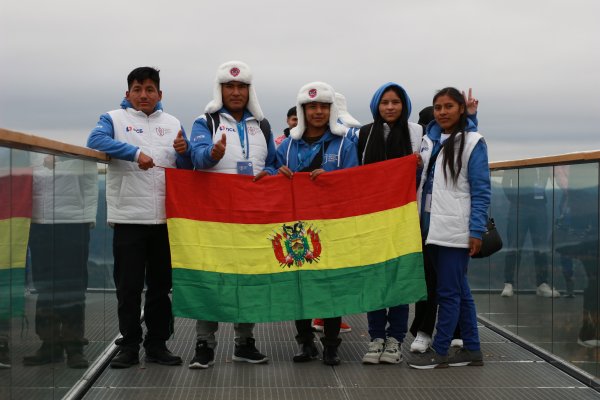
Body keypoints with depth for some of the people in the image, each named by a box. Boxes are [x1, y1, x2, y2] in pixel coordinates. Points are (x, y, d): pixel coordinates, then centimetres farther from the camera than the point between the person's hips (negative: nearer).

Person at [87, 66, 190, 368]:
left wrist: (184, 152, -9)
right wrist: (135, 152, -24)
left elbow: (188, 168, 14)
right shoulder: (114, 118, 6)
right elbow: (96, 141, -15)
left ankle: (157, 344, 18)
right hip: (129, 216, -3)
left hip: (166, 218, 3)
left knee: (161, 286, 9)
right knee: (128, 287, 2)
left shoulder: (173, 124, 15)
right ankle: (129, 346, 11)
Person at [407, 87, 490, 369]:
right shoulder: (429, 139, 12)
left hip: (455, 230, -6)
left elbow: (481, 190, -9)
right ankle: (471, 349, 20)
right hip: (431, 227, 7)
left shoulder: (472, 142, -5)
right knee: (459, 290, 12)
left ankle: (439, 351, 6)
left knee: (449, 291, -2)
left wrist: (476, 231, -13)